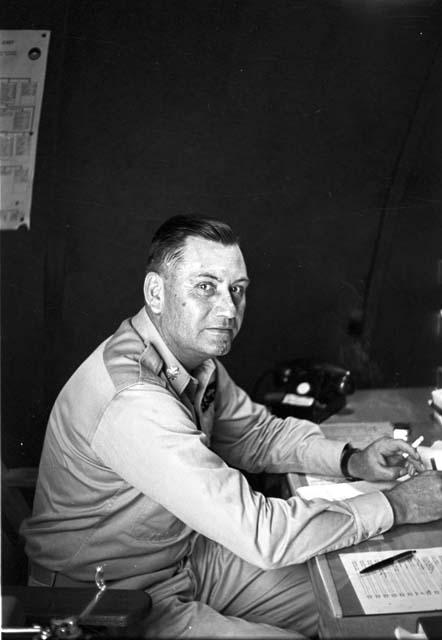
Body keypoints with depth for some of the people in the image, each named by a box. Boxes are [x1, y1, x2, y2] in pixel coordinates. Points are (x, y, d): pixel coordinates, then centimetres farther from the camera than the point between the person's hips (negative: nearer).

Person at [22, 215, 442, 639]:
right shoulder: (134, 402, -35)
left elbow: (254, 433, 9)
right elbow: (260, 534, -34)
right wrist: (397, 505, -23)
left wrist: (350, 462, -7)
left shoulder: (193, 354, -6)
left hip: (187, 553, 8)